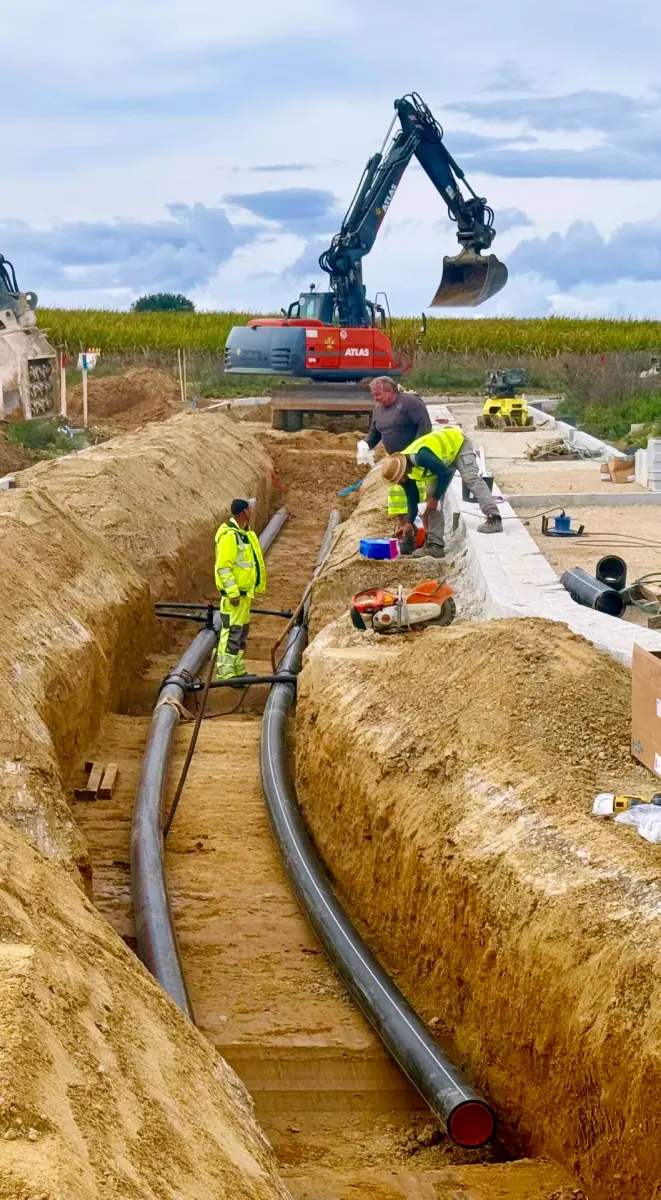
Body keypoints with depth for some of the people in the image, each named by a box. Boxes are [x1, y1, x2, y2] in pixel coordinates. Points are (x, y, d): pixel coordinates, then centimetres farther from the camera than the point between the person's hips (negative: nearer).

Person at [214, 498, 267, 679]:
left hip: (244, 591, 11)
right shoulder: (229, 535, -19)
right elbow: (223, 566, -23)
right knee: (231, 631, -9)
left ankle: (237, 670, 27)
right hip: (234, 593, -11)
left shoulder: (244, 533, 14)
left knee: (242, 630, 17)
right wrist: (233, 592, -25)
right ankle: (225, 673, -7)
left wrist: (255, 587, 23)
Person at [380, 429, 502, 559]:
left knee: (471, 479, -27)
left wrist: (435, 498, -26)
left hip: (457, 443, -7)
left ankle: (494, 520, -34)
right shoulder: (403, 471, -16)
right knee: (432, 496, 0)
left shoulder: (421, 457, -43)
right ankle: (435, 544, 1)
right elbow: (412, 497, -4)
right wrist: (409, 523, -9)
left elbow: (445, 474, -36)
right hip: (443, 458, 7)